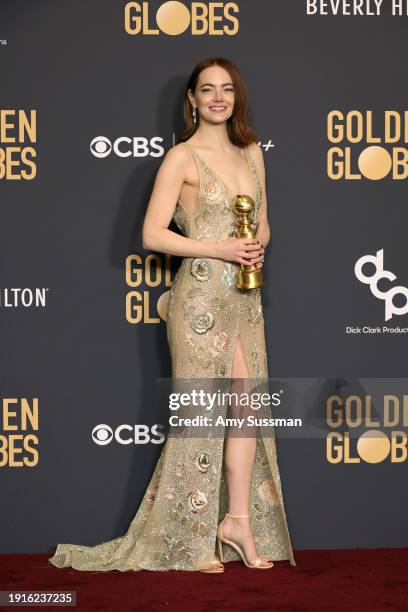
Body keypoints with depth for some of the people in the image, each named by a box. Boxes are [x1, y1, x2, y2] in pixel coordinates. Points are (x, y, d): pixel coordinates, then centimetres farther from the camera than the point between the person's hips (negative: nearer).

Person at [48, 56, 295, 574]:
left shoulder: (252, 153, 12)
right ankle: (190, 541, 11)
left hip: (244, 295, 6)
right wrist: (219, 248, -17)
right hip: (201, 294, -6)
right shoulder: (182, 158, -7)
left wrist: (257, 247, -3)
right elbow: (152, 235, -11)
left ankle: (238, 521, 13)